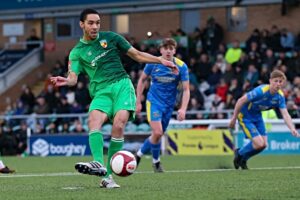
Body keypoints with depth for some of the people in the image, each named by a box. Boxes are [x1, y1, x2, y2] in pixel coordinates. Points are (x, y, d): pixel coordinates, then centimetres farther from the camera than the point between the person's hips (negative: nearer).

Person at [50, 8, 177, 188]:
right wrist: (66, 81, -26)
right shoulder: (77, 52, 9)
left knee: (119, 124, -25)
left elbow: (137, 55, 17)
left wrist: (161, 60, 8)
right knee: (94, 120, -31)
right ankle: (99, 164, -47)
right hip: (101, 91, 0)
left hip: (122, 85, 0)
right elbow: (73, 78, -2)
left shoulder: (111, 38, 11)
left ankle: (108, 175, -21)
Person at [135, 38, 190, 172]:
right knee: (157, 132, -18)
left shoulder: (181, 67, -10)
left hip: (169, 105, 2)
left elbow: (186, 90, -8)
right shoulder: (153, 63, -9)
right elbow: (142, 80, 6)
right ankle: (156, 161, 4)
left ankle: (140, 153, 32)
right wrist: (138, 101, 5)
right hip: (154, 101, -2)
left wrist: (183, 109, -22)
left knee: (158, 134, 8)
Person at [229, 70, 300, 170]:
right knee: (259, 144, -15)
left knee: (264, 144, 4)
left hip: (257, 116, 7)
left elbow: (285, 114, -18)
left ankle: (243, 159, 29)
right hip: (245, 116, -7)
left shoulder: (280, 96, -12)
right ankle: (239, 154, 14)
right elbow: (241, 101, -25)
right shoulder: (261, 91, -31)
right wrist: (234, 118, -17)